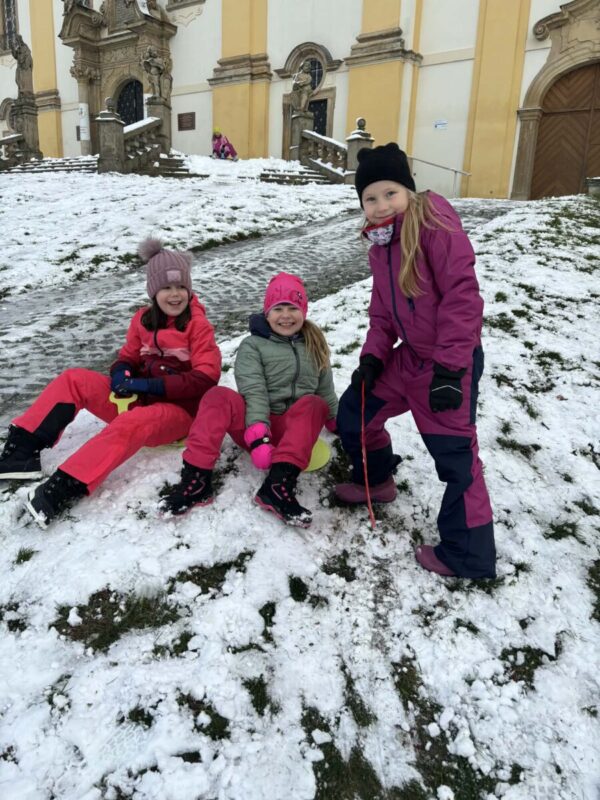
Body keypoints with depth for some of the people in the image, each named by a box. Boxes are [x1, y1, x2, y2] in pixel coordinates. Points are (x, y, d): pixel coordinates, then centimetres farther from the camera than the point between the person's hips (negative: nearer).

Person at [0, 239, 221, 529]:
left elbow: (205, 379, -17)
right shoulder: (143, 320, 7)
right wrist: (121, 374, -11)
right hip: (138, 400, 6)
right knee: (74, 380, -9)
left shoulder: (198, 326, -9)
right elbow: (128, 357, 16)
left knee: (131, 424, -38)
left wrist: (149, 385, -21)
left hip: (178, 410, -6)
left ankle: (63, 489, -43)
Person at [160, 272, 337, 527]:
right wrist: (258, 435, -25)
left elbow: (326, 390, 25)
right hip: (255, 425, -2)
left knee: (314, 404, -31)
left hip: (296, 428, 2)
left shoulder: (314, 344, 15)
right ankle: (195, 479, -37)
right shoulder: (252, 345, 3)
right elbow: (254, 392, -13)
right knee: (218, 396, -29)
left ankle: (279, 483, -46)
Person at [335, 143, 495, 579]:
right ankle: (376, 479, 40)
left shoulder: (434, 223, -16)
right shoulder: (380, 243, 9)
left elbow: (463, 295, -22)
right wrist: (372, 356, 0)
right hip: (409, 357, 8)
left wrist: (449, 368, -25)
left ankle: (468, 556, 13)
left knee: (456, 456, -3)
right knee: (352, 412, 14)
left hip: (451, 361, -8)